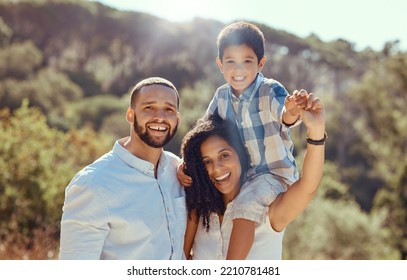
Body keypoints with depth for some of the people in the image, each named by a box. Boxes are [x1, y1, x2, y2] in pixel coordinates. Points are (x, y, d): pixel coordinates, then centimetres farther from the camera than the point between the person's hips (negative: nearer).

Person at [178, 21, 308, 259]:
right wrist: (185, 163, -11)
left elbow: (285, 117, -39)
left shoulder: (271, 90, -18)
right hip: (240, 174, 7)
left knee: (246, 204, -30)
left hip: (275, 173, -7)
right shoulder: (222, 96, -1)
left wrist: (291, 112, -64)